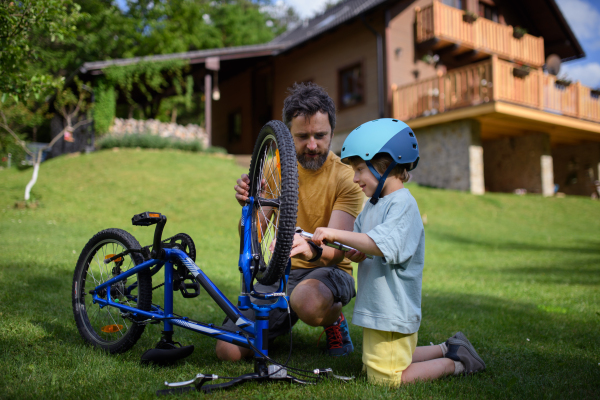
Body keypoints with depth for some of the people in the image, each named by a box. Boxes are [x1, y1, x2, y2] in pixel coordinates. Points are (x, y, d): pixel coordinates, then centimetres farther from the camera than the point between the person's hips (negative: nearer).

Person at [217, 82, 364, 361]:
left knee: (307, 299, -41)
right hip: (282, 272, 4)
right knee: (229, 350, -14)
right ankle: (282, 322, 17)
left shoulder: (346, 176, -10)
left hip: (328, 271, -3)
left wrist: (313, 249, -46)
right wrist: (249, 207, -24)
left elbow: (337, 249, -22)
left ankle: (334, 319, -4)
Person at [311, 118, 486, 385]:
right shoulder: (373, 205, 10)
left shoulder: (402, 202, -18)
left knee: (386, 379, -2)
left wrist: (336, 234, -30)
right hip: (375, 309, 10)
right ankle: (448, 349, 30)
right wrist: (354, 253, -8)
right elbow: (361, 248, 14)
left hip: (393, 312, -10)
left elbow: (383, 245, -31)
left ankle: (456, 363, 12)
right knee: (373, 367, 24)